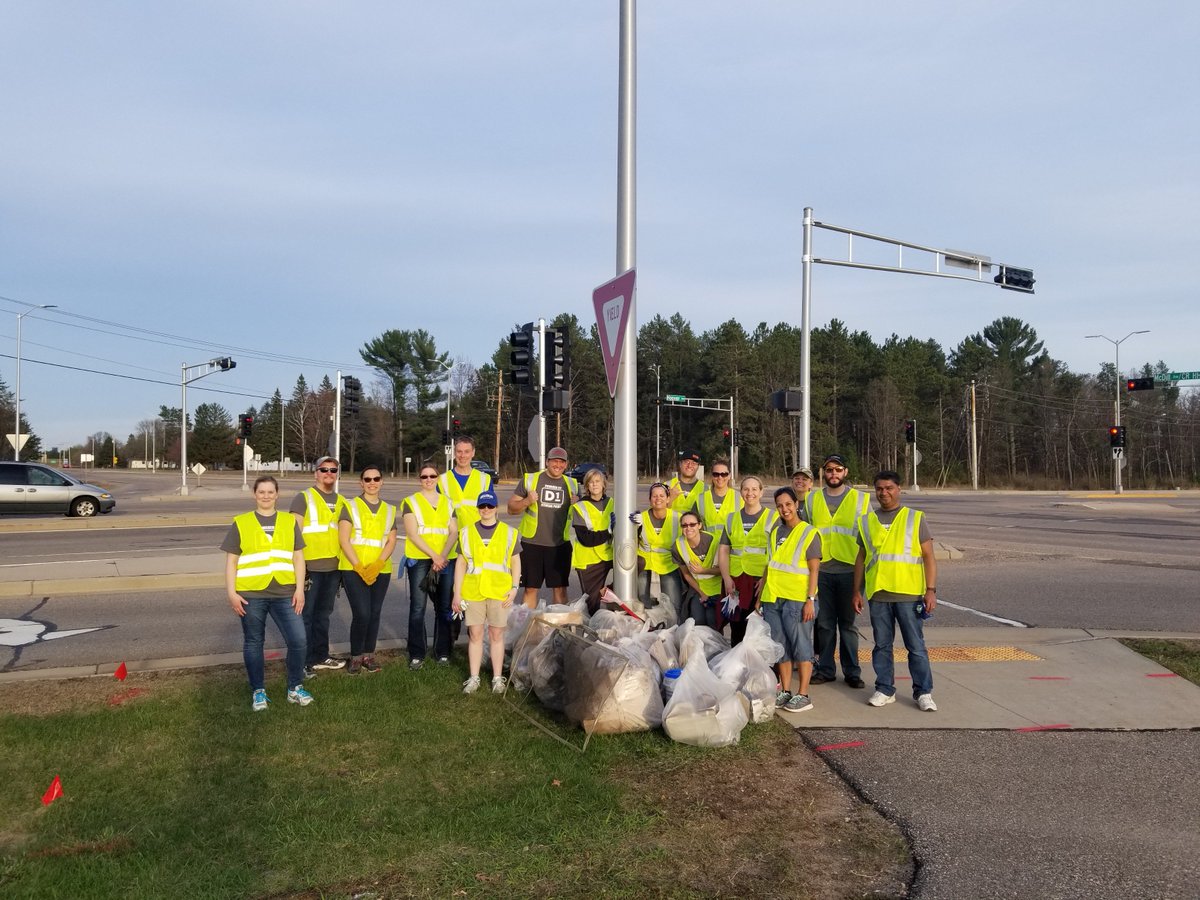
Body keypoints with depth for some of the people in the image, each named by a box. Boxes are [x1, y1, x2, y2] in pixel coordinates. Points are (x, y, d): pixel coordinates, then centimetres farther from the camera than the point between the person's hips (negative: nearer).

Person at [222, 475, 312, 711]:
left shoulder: (290, 522, 11)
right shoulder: (240, 523, 6)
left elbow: (298, 557, 10)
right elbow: (231, 561, 5)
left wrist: (299, 588, 1)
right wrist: (231, 592, -4)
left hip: (285, 593, 1)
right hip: (251, 594, -1)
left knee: (298, 640, -3)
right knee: (253, 643, 8)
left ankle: (295, 688, 14)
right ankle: (258, 691, 23)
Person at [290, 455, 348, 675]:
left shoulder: (341, 501, 13)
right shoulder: (303, 498, -4)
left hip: (333, 566, 6)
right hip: (310, 566, -6)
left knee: (323, 614, 15)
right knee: (305, 614, 0)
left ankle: (320, 655, 25)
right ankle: (302, 661, 6)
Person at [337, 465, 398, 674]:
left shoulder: (390, 510, 12)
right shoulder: (350, 506, 2)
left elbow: (391, 541, 6)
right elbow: (343, 540, -5)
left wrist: (377, 565, -10)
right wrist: (359, 567, -14)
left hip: (380, 571, 3)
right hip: (353, 569, -3)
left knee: (375, 613, 5)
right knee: (362, 614, -11)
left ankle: (369, 655, 18)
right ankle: (355, 657, 4)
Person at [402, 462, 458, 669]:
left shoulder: (448, 503, 14)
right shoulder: (411, 502, 4)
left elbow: (454, 533, 6)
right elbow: (412, 534, -5)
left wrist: (443, 556, -11)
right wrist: (434, 556, -14)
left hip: (446, 561, 3)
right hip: (419, 560, -3)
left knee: (444, 607, 4)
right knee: (417, 608, -4)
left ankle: (443, 652, 14)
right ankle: (416, 655, 4)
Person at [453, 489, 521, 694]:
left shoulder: (509, 532, 4)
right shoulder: (467, 532, 6)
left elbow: (515, 562, 7)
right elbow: (461, 563, 8)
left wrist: (514, 588, -2)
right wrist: (457, 593, 4)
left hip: (499, 592, -1)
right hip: (473, 592, 1)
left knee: (496, 635, 7)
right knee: (475, 634, 7)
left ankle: (497, 678, 16)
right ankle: (474, 677, 16)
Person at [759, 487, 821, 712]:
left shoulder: (809, 533, -3)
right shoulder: (775, 532, 14)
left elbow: (814, 570, -6)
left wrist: (810, 599, -14)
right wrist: (761, 595, 16)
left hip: (797, 599, -6)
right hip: (772, 599, 6)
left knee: (801, 647, -1)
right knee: (780, 647, 10)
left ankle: (802, 695, 5)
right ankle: (785, 692, 18)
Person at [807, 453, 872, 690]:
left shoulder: (861, 499, 5)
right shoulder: (812, 500, 9)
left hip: (849, 570, -2)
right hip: (820, 570, 2)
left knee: (848, 623, 5)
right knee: (824, 623, 7)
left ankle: (852, 671, 15)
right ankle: (825, 669, 17)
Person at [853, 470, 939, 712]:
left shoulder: (915, 519, 3)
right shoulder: (867, 522, 11)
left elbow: (928, 556, 1)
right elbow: (861, 558, 15)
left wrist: (931, 590, -7)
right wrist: (857, 591, 12)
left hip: (909, 594, -3)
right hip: (877, 594, 3)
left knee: (916, 646, 1)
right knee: (882, 645, 9)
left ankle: (924, 692, 10)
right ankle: (885, 690, 19)